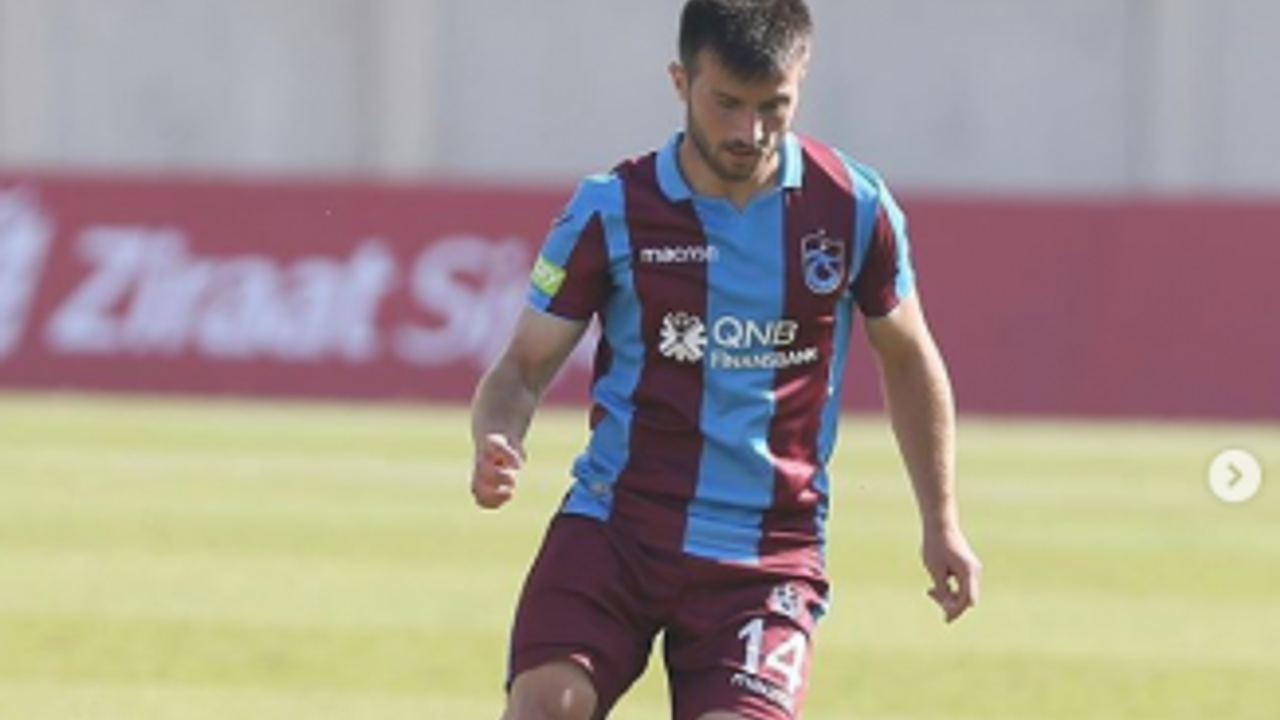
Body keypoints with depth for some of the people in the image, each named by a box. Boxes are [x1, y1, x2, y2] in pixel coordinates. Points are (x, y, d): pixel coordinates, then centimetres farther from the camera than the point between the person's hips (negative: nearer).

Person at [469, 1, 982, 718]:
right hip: (613, 525, 0)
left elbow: (907, 359, 15)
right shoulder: (612, 211, -4)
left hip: (770, 549, 0)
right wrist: (497, 448, -20)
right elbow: (525, 367, 2)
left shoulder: (854, 208, -1)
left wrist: (942, 523, 14)